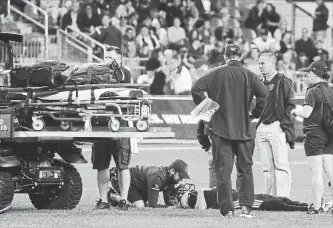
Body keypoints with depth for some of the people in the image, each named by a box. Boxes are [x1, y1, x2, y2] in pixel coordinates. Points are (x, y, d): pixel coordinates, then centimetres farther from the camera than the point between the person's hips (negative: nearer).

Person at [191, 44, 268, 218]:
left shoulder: (216, 74, -1)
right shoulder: (248, 75, 0)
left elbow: (196, 88, -9)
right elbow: (264, 94, -11)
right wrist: (255, 113, 3)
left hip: (220, 127, -1)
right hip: (244, 129, 1)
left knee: (223, 170, 3)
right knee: (245, 169, 10)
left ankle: (227, 209, -1)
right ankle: (246, 206, -1)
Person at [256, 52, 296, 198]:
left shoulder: (283, 81, -2)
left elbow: (291, 104, -7)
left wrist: (284, 122, -13)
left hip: (277, 127, -7)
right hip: (262, 128, 7)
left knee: (280, 164, -9)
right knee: (267, 167, 6)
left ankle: (283, 196, -12)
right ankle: (270, 196, 9)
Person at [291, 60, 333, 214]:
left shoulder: (313, 91, -13)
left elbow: (306, 113, -20)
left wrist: (296, 111, -1)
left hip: (314, 135, -7)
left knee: (316, 172, -4)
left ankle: (317, 206, -2)